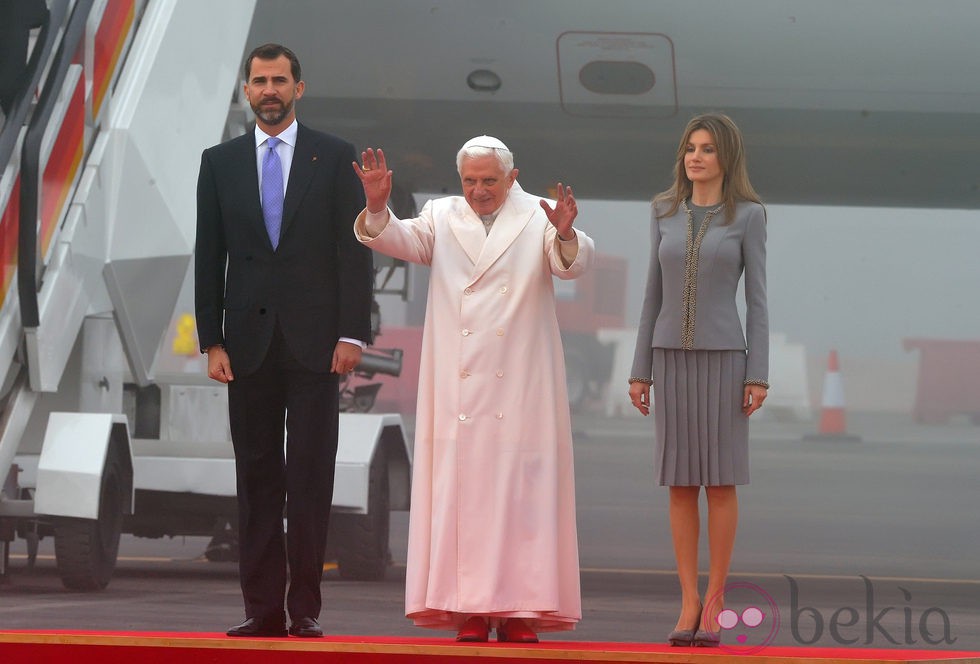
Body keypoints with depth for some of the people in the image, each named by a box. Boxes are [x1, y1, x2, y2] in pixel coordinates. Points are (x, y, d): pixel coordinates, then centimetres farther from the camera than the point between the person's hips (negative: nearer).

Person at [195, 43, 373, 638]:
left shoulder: (336, 158, 4)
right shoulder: (221, 163, 10)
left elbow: (354, 249, 1)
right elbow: (209, 258, 9)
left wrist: (352, 333, -7)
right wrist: (212, 340, 1)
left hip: (315, 341, -2)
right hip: (249, 343, 2)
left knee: (311, 478, -2)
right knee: (257, 478, 3)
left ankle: (306, 609, 0)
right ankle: (263, 607, 5)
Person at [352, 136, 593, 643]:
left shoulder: (538, 218, 6)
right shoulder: (442, 217, 12)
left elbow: (573, 263, -9)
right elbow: (401, 240, -3)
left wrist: (566, 236, -32)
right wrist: (377, 208, -23)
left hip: (520, 386, -2)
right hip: (457, 386, 2)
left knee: (520, 485, -4)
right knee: (461, 487, -1)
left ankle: (520, 610, -2)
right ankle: (468, 610, 0)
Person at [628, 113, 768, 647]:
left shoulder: (748, 216, -2)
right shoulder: (667, 213, 8)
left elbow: (756, 298, -3)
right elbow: (655, 294, 10)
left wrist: (759, 376, -9)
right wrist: (640, 371, 6)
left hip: (723, 358, -3)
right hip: (673, 358, 3)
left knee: (720, 479, -1)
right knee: (680, 481, 2)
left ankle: (714, 601, 8)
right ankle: (689, 605, 7)